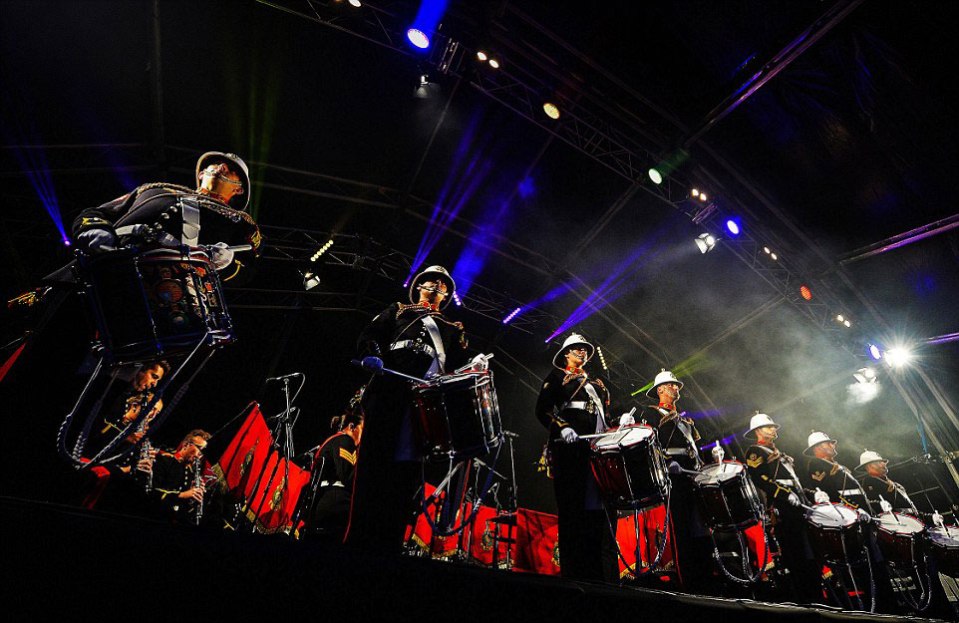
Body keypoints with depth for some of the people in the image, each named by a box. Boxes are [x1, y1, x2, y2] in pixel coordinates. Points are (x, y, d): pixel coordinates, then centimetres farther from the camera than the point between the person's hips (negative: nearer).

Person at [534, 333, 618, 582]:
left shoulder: (597, 383, 28)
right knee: (573, 509, -6)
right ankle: (574, 572, -3)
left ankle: (603, 573, 1)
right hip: (570, 447, -5)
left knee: (601, 507, -2)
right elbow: (543, 410, 0)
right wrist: (562, 428, -16)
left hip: (598, 448, 5)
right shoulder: (556, 377, 12)